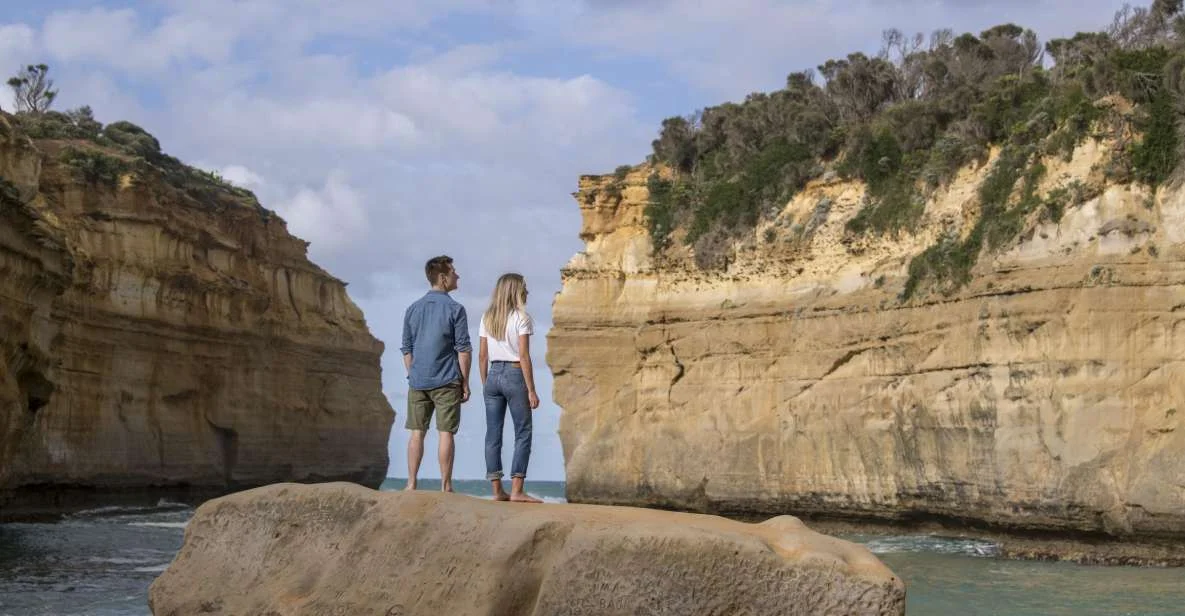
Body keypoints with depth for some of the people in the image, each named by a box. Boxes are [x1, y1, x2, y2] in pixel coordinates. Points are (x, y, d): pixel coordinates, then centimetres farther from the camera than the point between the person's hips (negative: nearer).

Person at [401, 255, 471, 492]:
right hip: (446, 382, -4)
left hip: (418, 382, 4)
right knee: (446, 433, -1)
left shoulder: (413, 309, 10)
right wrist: (465, 383, -1)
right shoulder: (455, 309, -6)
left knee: (417, 433, 8)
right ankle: (445, 486, 0)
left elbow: (406, 349, 12)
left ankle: (411, 484, 8)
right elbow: (463, 350, -7)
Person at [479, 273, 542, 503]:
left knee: (493, 434, 7)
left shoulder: (487, 318, 8)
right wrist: (531, 390, -10)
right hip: (515, 375, -6)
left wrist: (485, 384, 16)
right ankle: (516, 490, -5)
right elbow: (524, 357, -12)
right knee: (523, 434, 1)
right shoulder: (521, 318, -8)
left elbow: (482, 356, 8)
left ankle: (497, 490, 8)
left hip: (493, 375, 6)